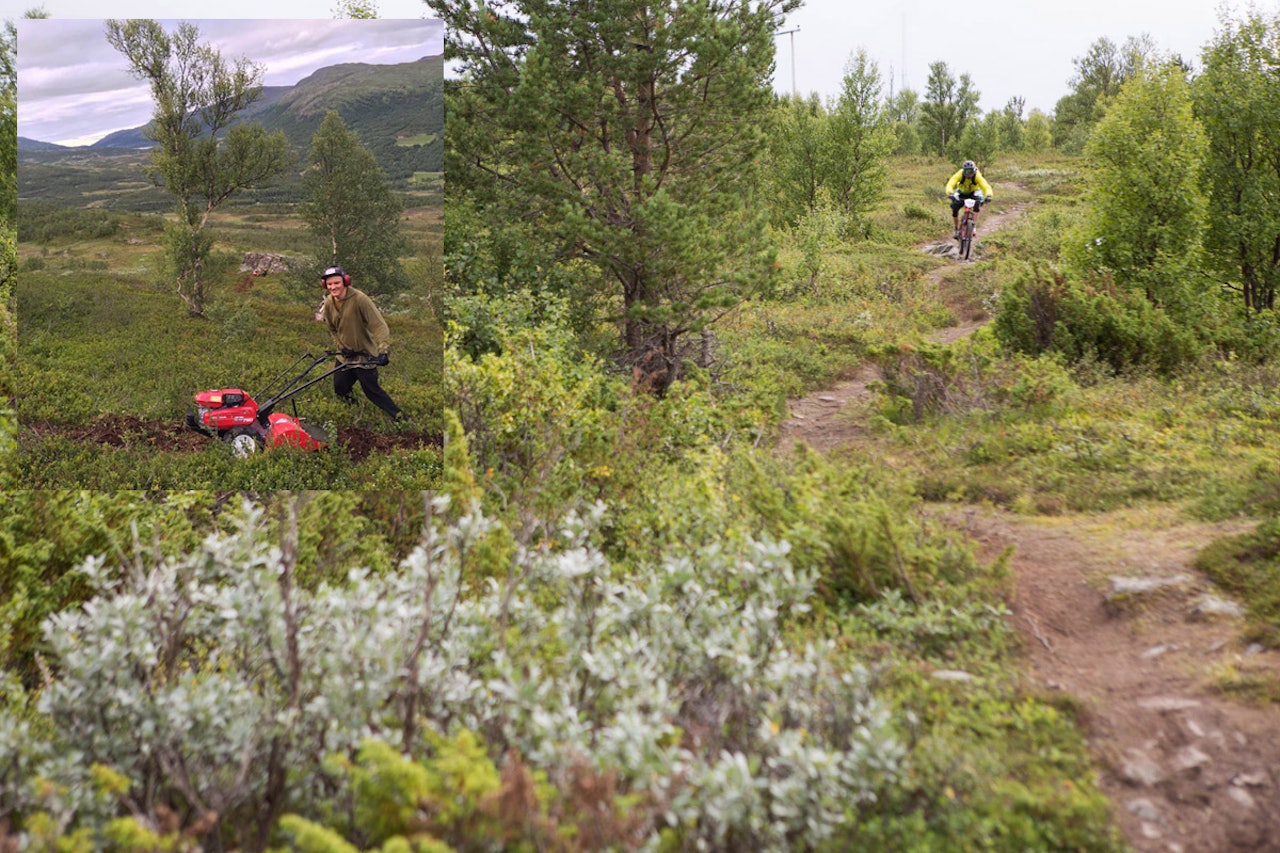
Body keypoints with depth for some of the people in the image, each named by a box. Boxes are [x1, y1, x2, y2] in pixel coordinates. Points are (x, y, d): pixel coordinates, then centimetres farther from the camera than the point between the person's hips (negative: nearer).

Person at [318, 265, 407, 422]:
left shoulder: (359, 299, -24)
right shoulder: (328, 303, -4)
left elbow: (379, 325, -29)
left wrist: (383, 350, -40)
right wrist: (340, 346, -3)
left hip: (365, 355, -6)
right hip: (345, 355, 6)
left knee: (371, 389, -4)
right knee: (340, 389, 14)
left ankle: (399, 417, 9)